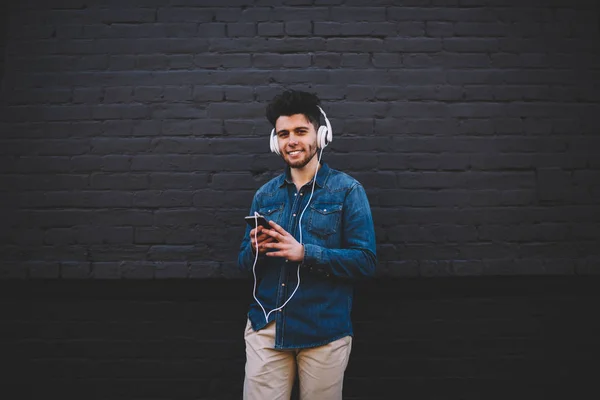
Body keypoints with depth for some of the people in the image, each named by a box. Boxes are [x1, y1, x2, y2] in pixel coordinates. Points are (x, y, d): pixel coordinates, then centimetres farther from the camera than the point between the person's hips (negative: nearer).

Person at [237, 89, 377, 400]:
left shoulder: (347, 190, -5)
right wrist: (256, 249, -12)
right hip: (264, 328, 3)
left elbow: (365, 261, -11)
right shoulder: (265, 194, 7)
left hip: (324, 332, -3)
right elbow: (244, 261, 11)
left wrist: (304, 252, -21)